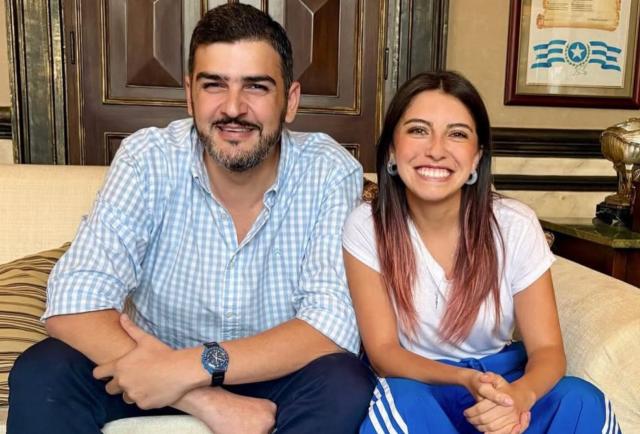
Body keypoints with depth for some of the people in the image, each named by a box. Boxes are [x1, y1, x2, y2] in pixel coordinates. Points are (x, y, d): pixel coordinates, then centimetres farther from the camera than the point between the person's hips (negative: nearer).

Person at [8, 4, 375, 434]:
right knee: (41, 374, -23)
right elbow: (73, 303, -25)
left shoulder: (332, 173, -19)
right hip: (157, 362, 1)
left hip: (275, 373, 0)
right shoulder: (148, 159, -17)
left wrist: (197, 366, -36)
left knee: (346, 386, -30)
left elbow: (334, 323, -24)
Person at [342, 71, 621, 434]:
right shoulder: (367, 227, -15)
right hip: (414, 381, -1)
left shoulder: (516, 225, -13)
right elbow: (383, 350, -15)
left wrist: (519, 394, -35)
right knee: (403, 404, -34)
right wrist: (466, 380, -34)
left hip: (502, 377, 2)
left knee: (584, 404, -25)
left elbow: (547, 349, -12)